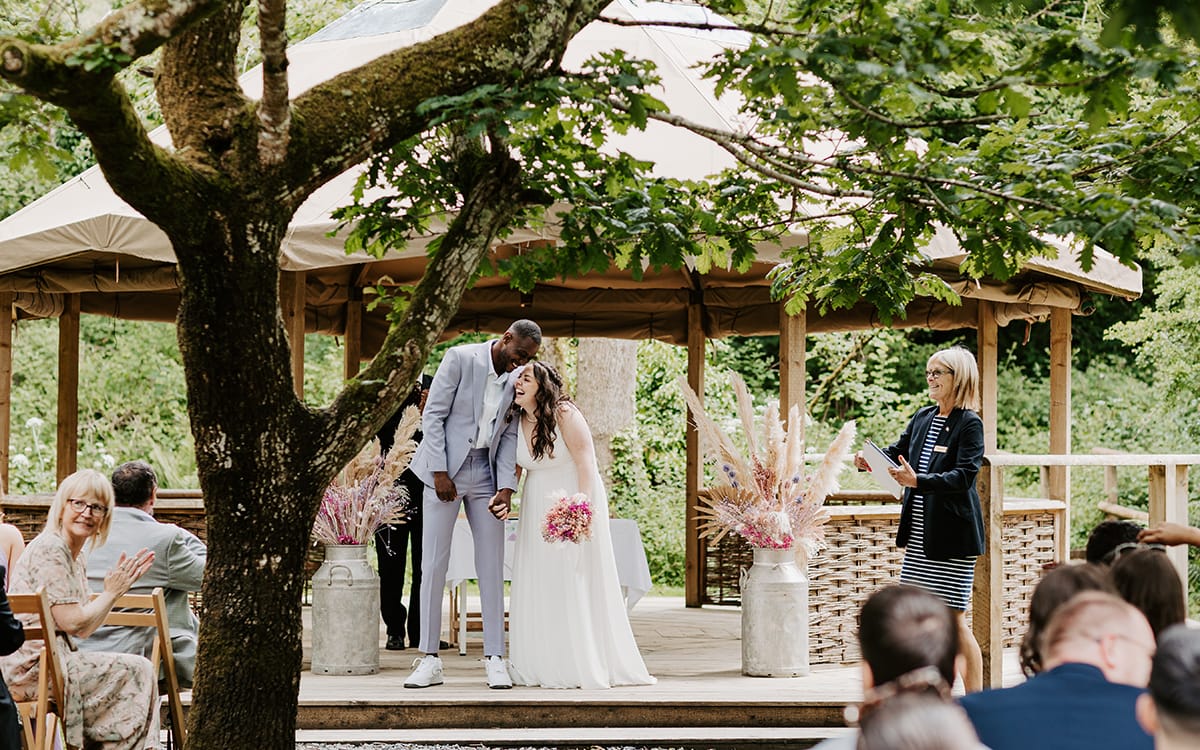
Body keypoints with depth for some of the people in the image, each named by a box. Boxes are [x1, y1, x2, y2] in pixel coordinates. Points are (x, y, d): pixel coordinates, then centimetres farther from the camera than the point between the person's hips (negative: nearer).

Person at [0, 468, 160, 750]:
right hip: (30, 669, -10)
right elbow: (75, 625, -17)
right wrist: (112, 592, -6)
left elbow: (85, 628, 13)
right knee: (137, 671, -8)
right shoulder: (49, 549, -13)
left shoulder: (76, 557, 17)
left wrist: (117, 587, 8)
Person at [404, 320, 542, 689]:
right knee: (433, 565, -3)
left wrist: (506, 486, -7)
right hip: (445, 469, -4)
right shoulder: (461, 358, -10)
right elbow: (433, 415, -10)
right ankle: (429, 659, 2)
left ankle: (495, 659, 4)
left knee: (492, 566, 0)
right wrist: (440, 473, -14)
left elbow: (509, 434, 5)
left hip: (485, 472, 4)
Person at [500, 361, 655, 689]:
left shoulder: (565, 415, -16)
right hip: (537, 508, 6)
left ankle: (583, 666, 1)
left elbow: (586, 462, -18)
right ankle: (543, 666, 9)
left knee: (574, 583, -5)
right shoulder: (516, 421, 0)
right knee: (536, 585, 2)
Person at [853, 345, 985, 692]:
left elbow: (964, 475, -20)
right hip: (919, 533, 8)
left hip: (953, 535, -8)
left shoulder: (970, 424, -10)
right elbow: (896, 453, 20)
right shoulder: (922, 419, 10)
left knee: (954, 619, -4)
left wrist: (918, 481, -32)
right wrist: (869, 460, -1)